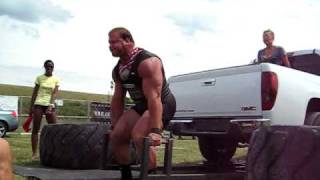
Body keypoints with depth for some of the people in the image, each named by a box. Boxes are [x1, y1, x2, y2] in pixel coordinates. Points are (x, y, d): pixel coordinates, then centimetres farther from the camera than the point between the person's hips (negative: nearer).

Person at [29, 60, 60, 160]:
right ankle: (34, 153, 4)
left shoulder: (56, 79, 4)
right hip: (38, 104, 0)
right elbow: (34, 93, 6)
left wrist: (50, 105, -19)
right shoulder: (39, 78, 4)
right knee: (35, 129, 0)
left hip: (50, 105, 1)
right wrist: (31, 107, 3)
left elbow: (54, 93, -6)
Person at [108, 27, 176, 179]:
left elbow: (154, 97, -34)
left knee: (139, 137, -30)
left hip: (162, 104, -8)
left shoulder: (147, 62, -27)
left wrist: (155, 130, -39)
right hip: (141, 105, 9)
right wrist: (114, 126, 9)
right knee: (116, 136, -1)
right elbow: (117, 99, 9)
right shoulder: (117, 70, 2)